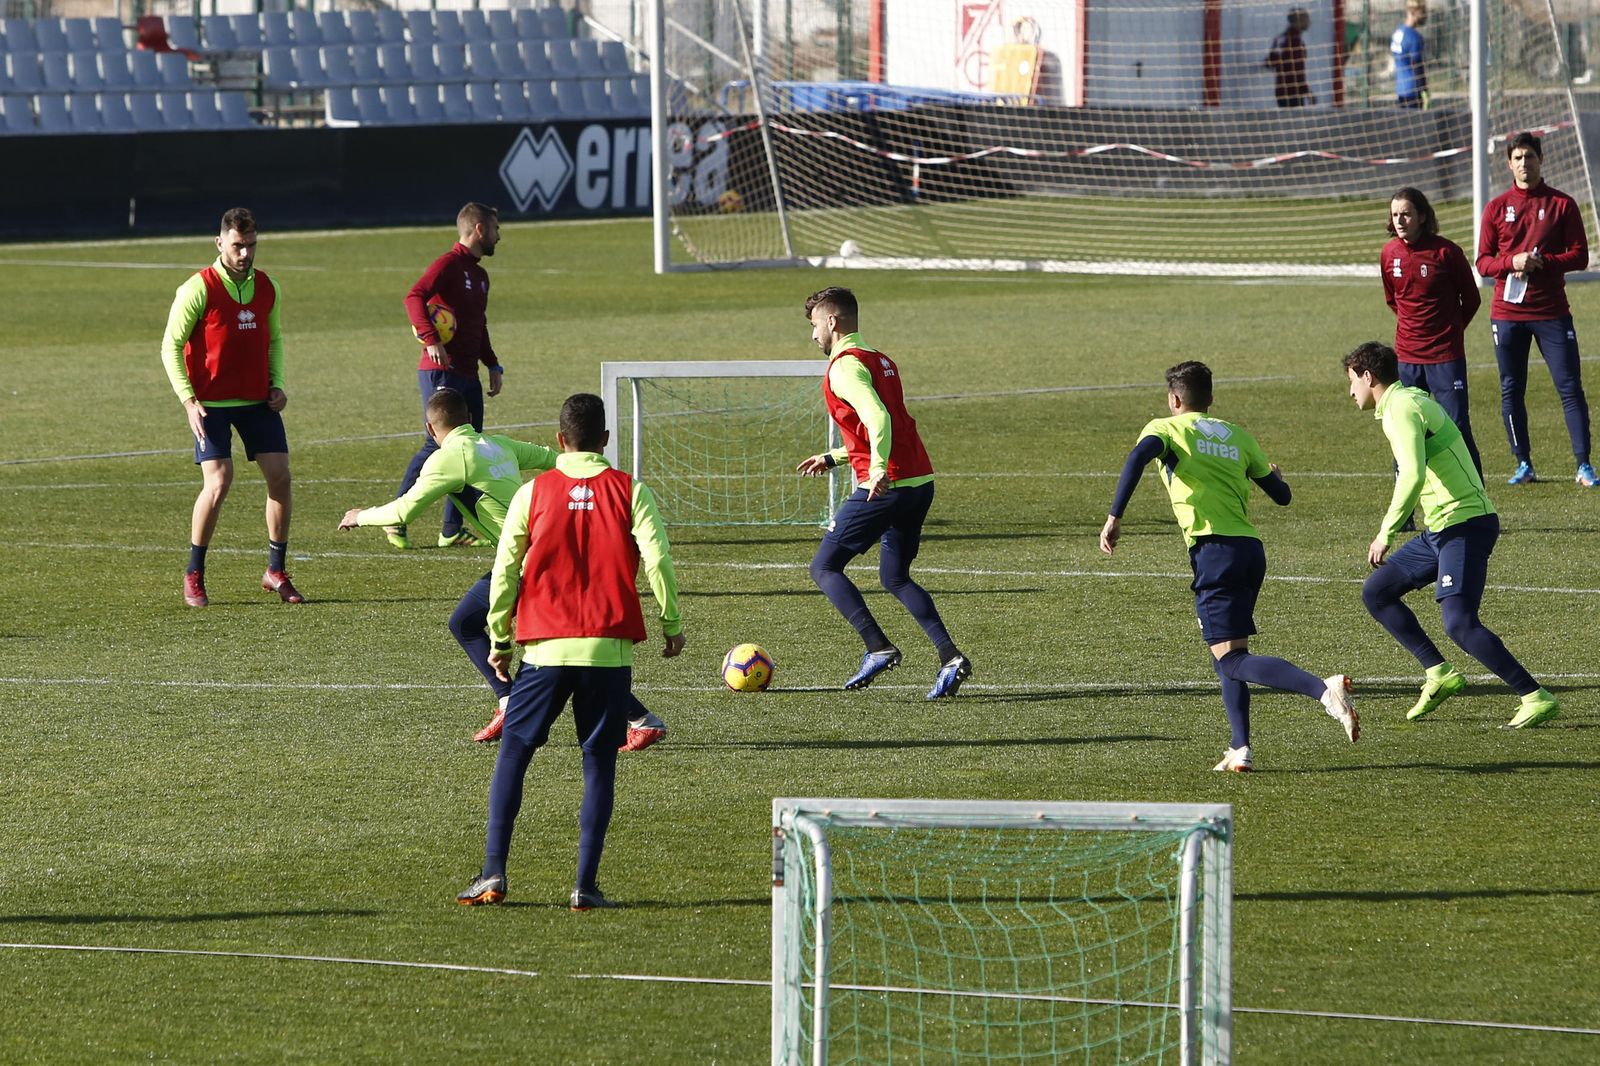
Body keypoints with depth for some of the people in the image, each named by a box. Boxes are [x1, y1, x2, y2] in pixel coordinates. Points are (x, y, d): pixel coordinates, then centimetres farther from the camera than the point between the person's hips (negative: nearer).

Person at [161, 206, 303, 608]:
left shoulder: (266, 288, 6)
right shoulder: (199, 289, -11)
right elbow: (171, 346, -8)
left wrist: (277, 384, 5)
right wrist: (188, 401, -16)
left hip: (258, 401, 5)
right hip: (212, 404, -5)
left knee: (279, 476, -2)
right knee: (218, 482, -15)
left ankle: (276, 571, 12)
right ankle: (193, 576, 1)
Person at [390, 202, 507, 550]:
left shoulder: (479, 274, 20)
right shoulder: (449, 264, -9)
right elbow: (415, 297, -24)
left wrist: (493, 365, 20)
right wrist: (430, 338, -35)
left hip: (468, 375, 9)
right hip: (440, 373, -9)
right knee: (437, 445, -12)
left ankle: (453, 530, 10)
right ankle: (396, 521, -5)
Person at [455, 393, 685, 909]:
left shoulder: (532, 494, 3)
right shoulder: (630, 492, 1)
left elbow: (505, 570, 3)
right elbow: (658, 560, -6)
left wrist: (500, 639, 12)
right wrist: (672, 624, 7)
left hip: (545, 649, 0)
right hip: (609, 650, 0)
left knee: (513, 754, 9)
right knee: (599, 764, 6)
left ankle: (493, 871, 0)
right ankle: (586, 885, -1)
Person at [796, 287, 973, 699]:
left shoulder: (845, 367, -9)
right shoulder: (881, 361, 19)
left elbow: (878, 418, -25)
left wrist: (878, 470, -33)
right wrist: (832, 458, 33)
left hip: (885, 487, -9)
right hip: (920, 480, 9)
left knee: (824, 568, 3)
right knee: (895, 578, 19)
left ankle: (878, 647, -11)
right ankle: (950, 656, 3)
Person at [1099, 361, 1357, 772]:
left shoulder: (1166, 427, 8)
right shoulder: (1237, 436, 21)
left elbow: (1139, 456, -16)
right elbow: (1281, 495, 24)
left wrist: (1114, 517, -16)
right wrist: (1274, 474, 49)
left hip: (1215, 548, -6)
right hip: (1252, 547, 7)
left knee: (1231, 659, -11)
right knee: (1228, 650, 20)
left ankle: (1324, 689, -32)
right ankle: (1240, 747, 8)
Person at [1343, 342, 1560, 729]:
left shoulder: (1401, 409, -13)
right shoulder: (1413, 400, 18)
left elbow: (1413, 476, -26)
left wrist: (1386, 532, -19)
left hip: (1464, 524, -10)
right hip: (1440, 528, 10)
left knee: (1460, 623, -18)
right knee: (1376, 592, 14)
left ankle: (1537, 698, -17)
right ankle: (1438, 674, 10)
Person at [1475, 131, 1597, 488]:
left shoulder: (1562, 204, 2)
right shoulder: (1497, 208, 7)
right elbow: (1483, 262, 5)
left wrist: (1542, 263, -16)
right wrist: (1511, 262, -15)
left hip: (1551, 311, -2)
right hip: (1507, 313, 2)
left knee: (1570, 387, -5)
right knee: (1511, 391, 4)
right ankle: (1523, 464, 13)